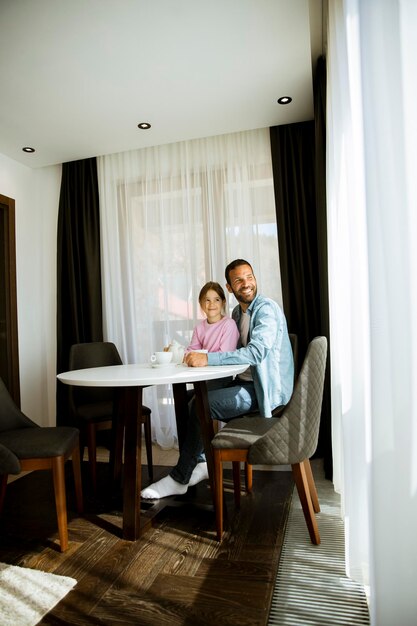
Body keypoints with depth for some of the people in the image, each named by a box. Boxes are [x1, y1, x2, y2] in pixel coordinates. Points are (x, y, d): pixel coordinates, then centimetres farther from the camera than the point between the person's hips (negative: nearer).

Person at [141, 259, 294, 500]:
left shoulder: (267, 309, -14)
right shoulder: (237, 313, 13)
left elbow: (256, 352, -28)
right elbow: (234, 352, 14)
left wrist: (208, 359, -33)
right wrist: (194, 356, -2)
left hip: (265, 389, -9)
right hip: (245, 383, 9)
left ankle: (179, 479, -5)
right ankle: (201, 463, 10)